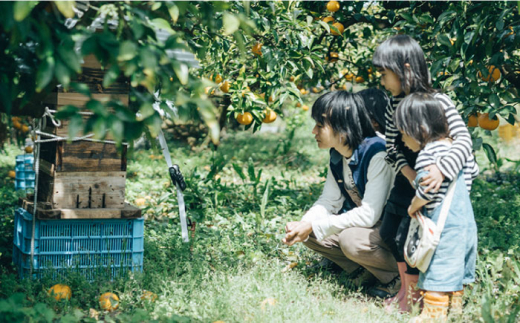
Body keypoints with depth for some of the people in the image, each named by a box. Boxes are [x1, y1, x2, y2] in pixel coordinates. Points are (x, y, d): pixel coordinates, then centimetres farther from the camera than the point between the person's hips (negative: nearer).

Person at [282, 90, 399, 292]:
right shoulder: (337, 156, 1)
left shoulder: (377, 155, -26)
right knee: (308, 234, -5)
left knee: (352, 239, -35)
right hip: (357, 223, 9)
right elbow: (328, 201, 7)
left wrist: (314, 226, -28)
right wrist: (303, 224, -16)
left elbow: (369, 215, -30)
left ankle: (399, 278, -11)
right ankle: (365, 271, -4)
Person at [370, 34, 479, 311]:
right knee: (389, 232, 13)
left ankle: (413, 297, 14)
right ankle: (405, 288, 32)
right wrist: (408, 173, -19)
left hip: (436, 183, -7)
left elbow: (464, 140, -27)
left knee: (406, 237, -7)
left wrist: (441, 170, -44)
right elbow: (391, 146, 0)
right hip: (407, 178, 8)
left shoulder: (438, 102, -22)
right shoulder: (395, 104, -1)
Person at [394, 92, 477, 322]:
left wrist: (412, 208, -6)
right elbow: (470, 168, 22)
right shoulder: (453, 146, 8)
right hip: (464, 217, 9)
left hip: (443, 223, -9)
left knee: (438, 268, -3)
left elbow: (426, 191, -23)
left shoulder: (426, 155, -19)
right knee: (456, 265, 19)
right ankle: (455, 304, 29)